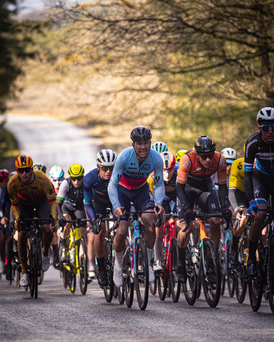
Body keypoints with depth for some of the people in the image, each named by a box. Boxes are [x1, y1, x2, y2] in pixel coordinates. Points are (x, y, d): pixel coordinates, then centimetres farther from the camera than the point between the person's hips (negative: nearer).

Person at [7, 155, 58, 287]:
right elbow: (14, 205, -14)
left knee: (47, 229, -24)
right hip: (24, 202, 1)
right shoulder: (12, 183, -30)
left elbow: (53, 201, -27)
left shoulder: (42, 179, -36)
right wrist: (17, 219, -29)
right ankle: (24, 272, 2)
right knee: (22, 235, -11)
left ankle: (45, 254, 8)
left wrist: (54, 219, -37)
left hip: (42, 200, -1)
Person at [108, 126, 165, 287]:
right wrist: (116, 205, -43)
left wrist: (158, 202, -35)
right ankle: (118, 265, 12)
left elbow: (159, 185, -15)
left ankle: (148, 263, -6)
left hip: (142, 190, 2)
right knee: (122, 231, -15)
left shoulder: (156, 158, -25)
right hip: (122, 190, -2)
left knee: (151, 222, -23)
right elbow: (112, 184, -28)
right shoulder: (124, 157, -31)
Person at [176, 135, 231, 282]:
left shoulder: (220, 160, -26)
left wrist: (225, 207, -29)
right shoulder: (187, 159, -35)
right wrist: (187, 209, -43)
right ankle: (180, 263, 3)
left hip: (205, 186, 3)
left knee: (215, 222, -16)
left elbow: (222, 186, -15)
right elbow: (180, 187, -31)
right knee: (185, 227, -17)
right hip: (187, 186, -3)